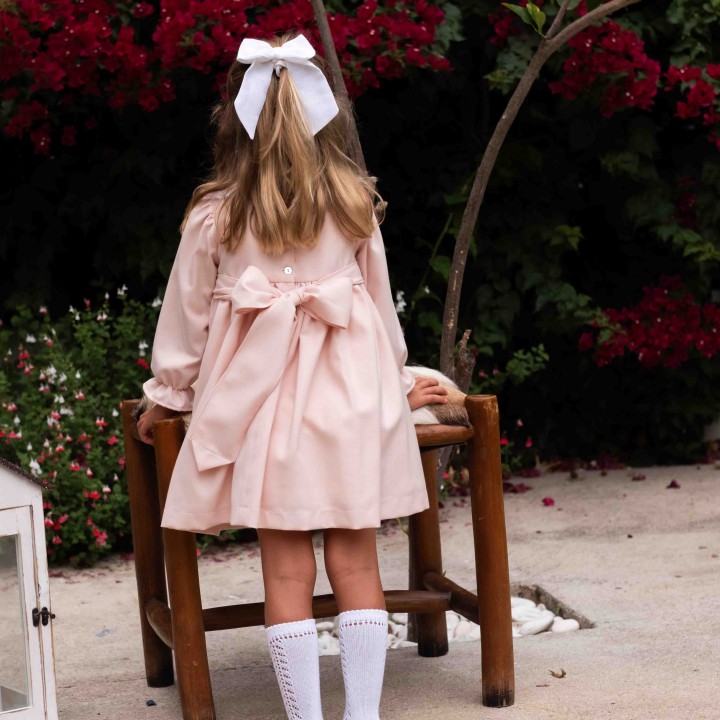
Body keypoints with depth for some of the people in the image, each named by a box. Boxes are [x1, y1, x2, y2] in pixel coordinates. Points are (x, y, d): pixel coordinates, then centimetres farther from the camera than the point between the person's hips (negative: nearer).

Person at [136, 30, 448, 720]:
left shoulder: (214, 215, -1)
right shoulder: (355, 204, 3)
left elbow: (186, 314, 7)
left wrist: (167, 394, 23)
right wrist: (397, 383, 29)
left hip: (263, 397, -1)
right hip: (351, 394, 2)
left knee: (287, 568, 2)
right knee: (355, 560, 7)